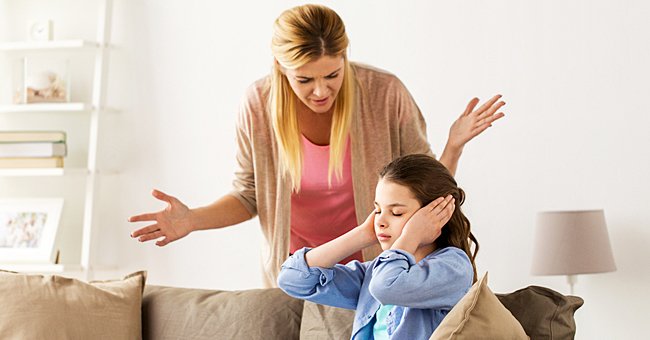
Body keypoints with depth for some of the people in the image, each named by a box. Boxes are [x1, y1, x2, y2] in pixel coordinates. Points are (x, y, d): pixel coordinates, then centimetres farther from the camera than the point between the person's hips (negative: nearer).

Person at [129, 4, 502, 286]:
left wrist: (454, 147, -25)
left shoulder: (386, 94, -18)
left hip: (375, 272, -1)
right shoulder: (259, 105, -15)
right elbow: (249, 196, 0)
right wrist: (193, 220, -17)